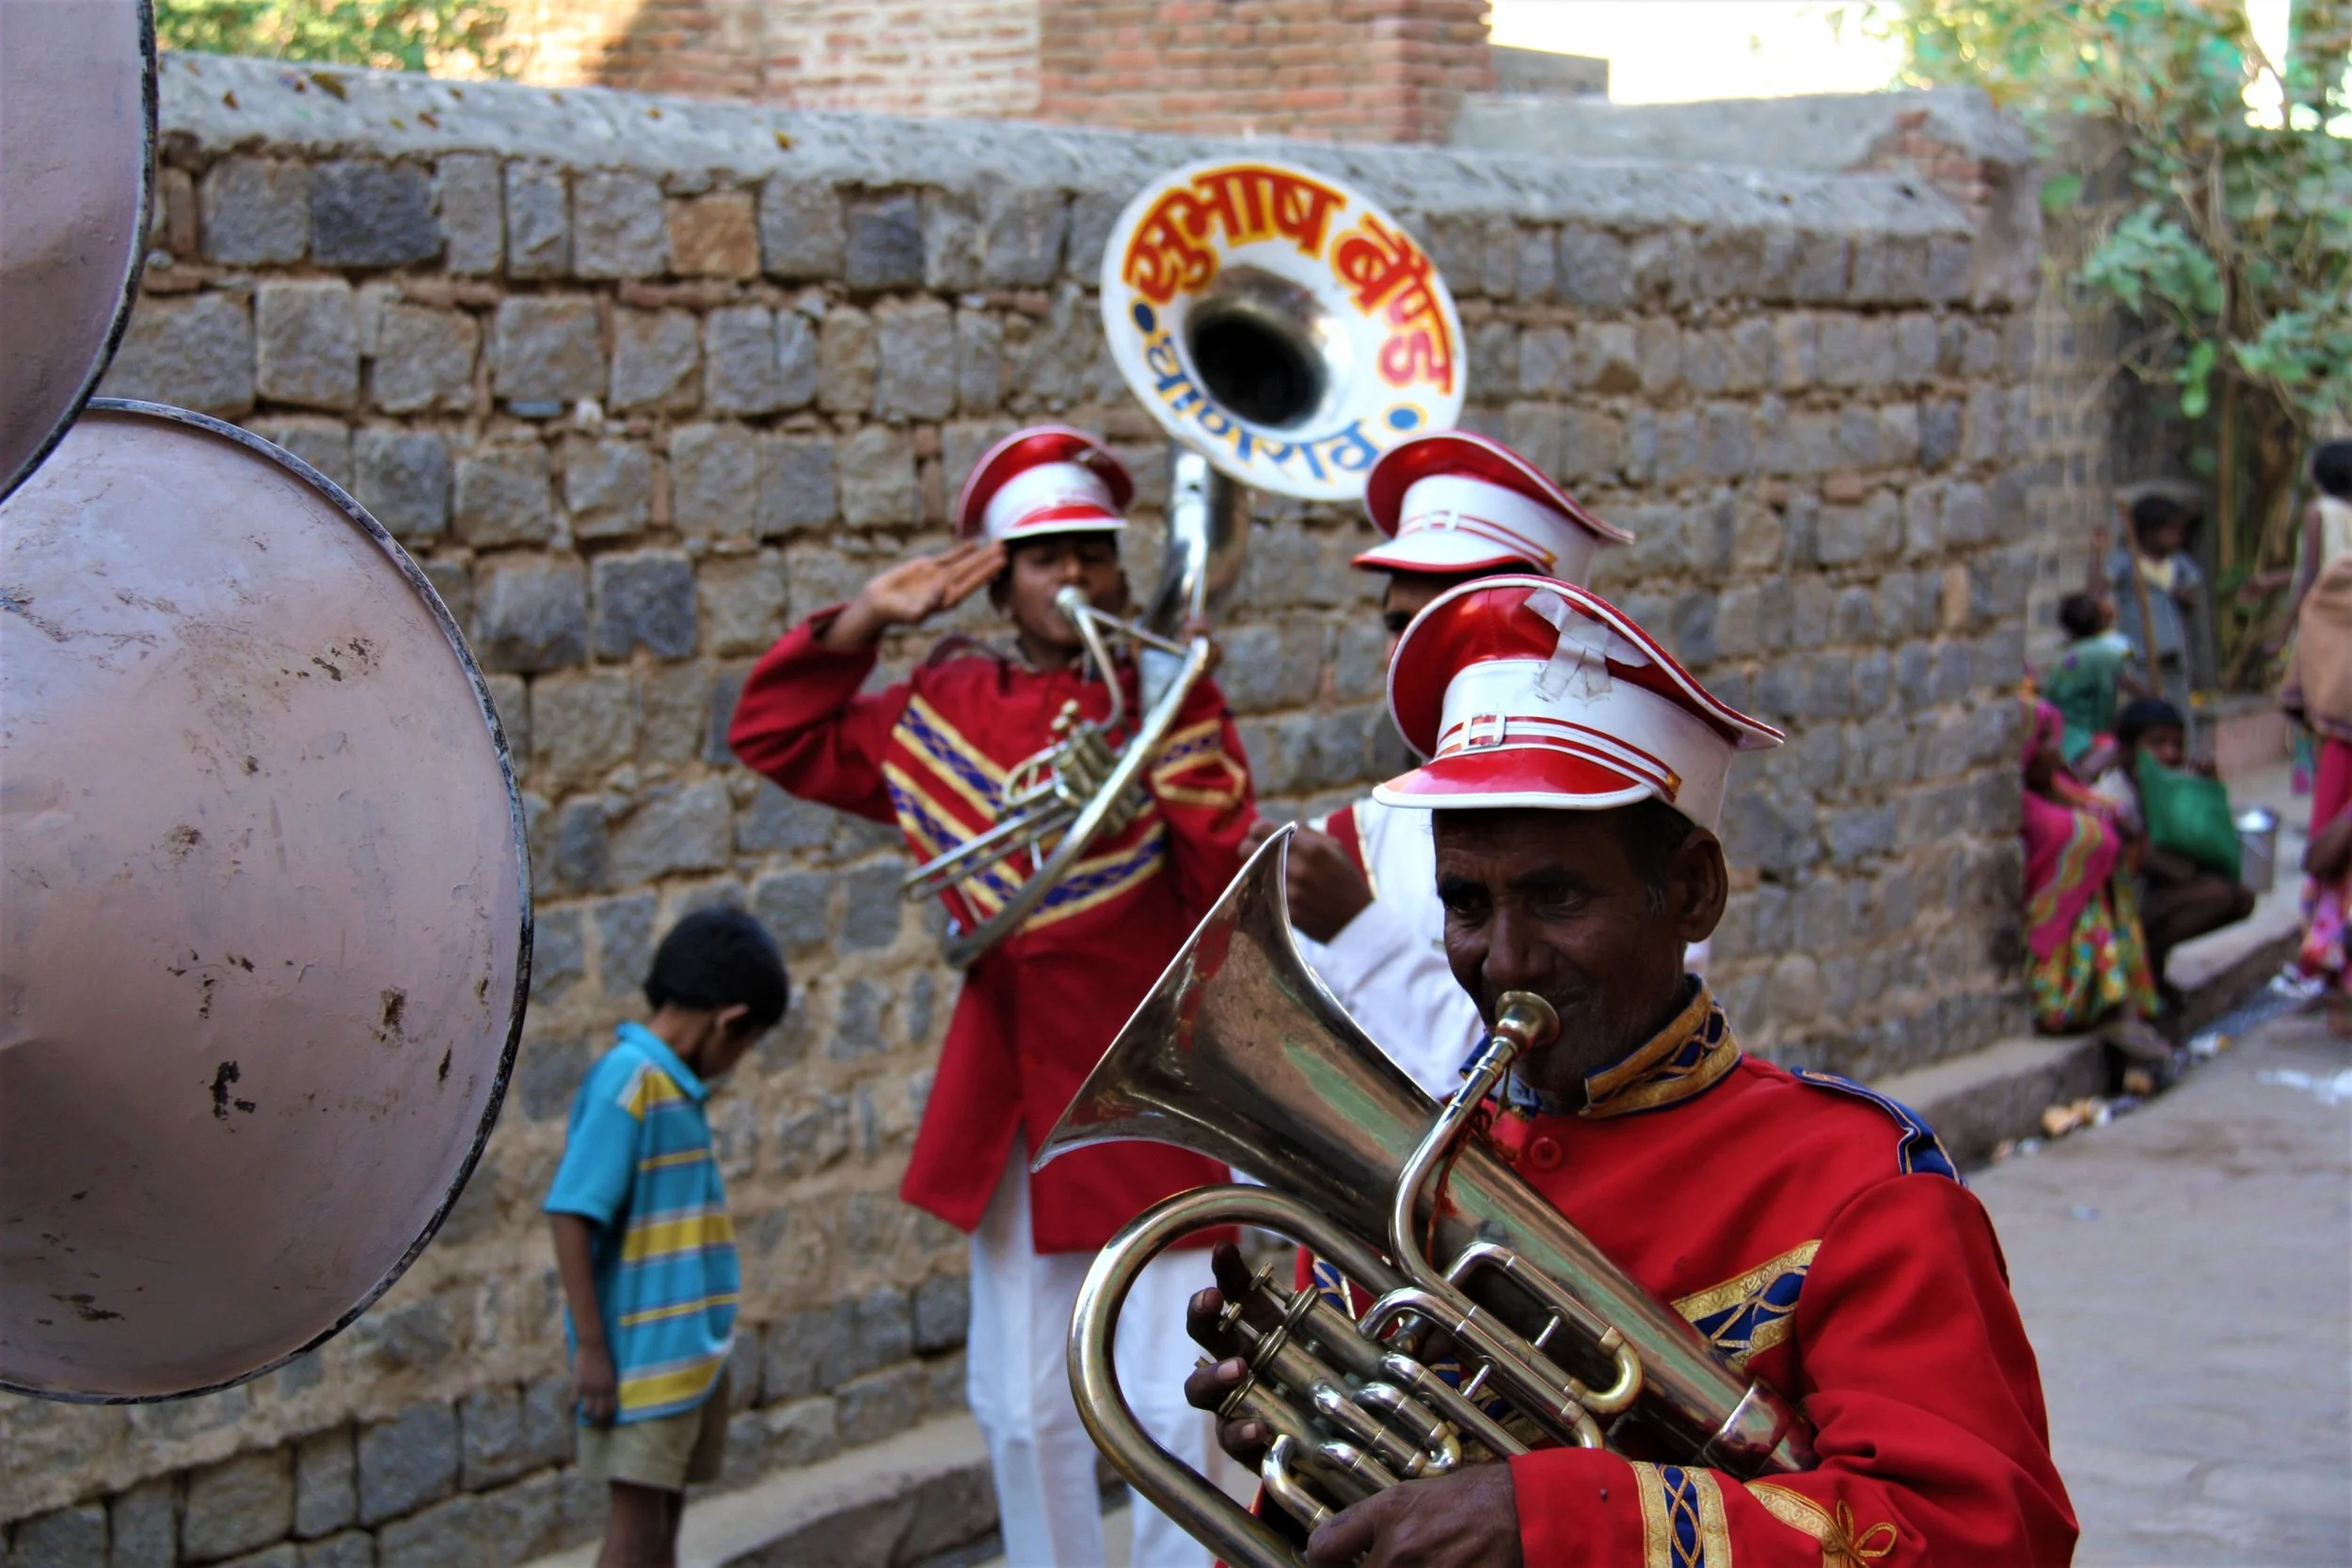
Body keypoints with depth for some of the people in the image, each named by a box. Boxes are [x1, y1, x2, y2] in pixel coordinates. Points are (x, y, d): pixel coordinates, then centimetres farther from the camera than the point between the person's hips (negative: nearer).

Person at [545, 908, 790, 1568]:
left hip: (693, 1353, 9)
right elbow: (570, 1215, -19)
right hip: (642, 1358, -9)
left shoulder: (676, 1084, 10)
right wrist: (591, 1347, -19)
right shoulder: (628, 1079, -16)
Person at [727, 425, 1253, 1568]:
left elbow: (1225, 884, -15)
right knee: (1023, 1412, 12)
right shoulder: (946, 710, 7)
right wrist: (864, 620, 4)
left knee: (1175, 1409, -8)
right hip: (1008, 1095, 5)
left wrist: (1177, 734, -23)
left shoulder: (1169, 701, -4)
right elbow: (777, 737, 15)